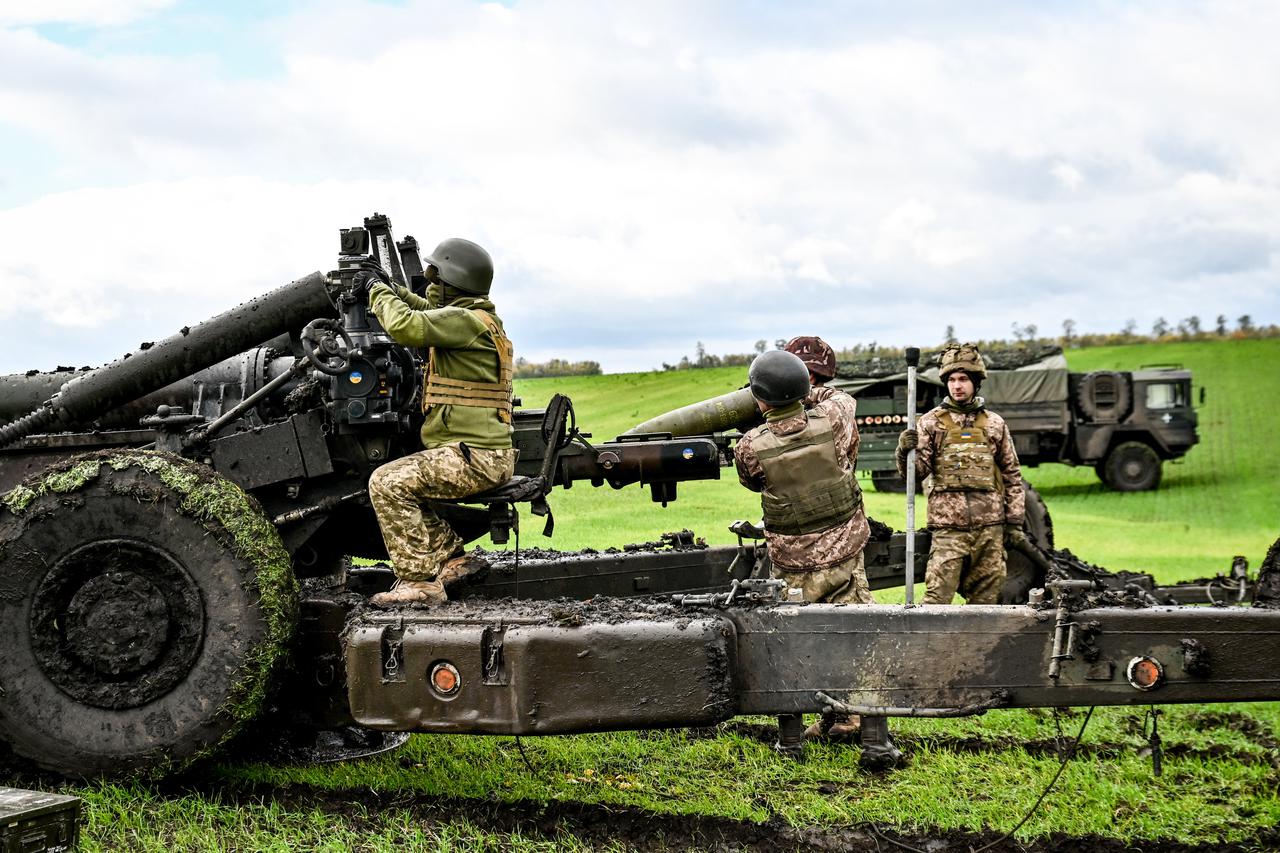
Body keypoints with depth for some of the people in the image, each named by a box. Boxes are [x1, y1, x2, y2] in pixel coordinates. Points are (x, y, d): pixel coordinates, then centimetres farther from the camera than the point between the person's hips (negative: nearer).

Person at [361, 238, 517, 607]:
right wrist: (392, 290, 30)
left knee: (387, 483, -18)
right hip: (487, 454, 10)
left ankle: (420, 582, -16)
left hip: (474, 458, -10)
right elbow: (429, 313, 39)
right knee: (399, 482, 16)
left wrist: (381, 294, -8)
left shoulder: (466, 320, -14)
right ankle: (451, 555, 13)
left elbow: (406, 325, -26)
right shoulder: (479, 320, 18)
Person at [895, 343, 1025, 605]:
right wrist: (905, 452, -23)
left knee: (986, 600, 8)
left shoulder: (994, 423, 11)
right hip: (949, 527, -2)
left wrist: (1014, 523, 9)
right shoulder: (931, 422, 5)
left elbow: (1012, 476, 14)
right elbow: (916, 472, -1)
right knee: (937, 599, -10)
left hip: (990, 527, 2)